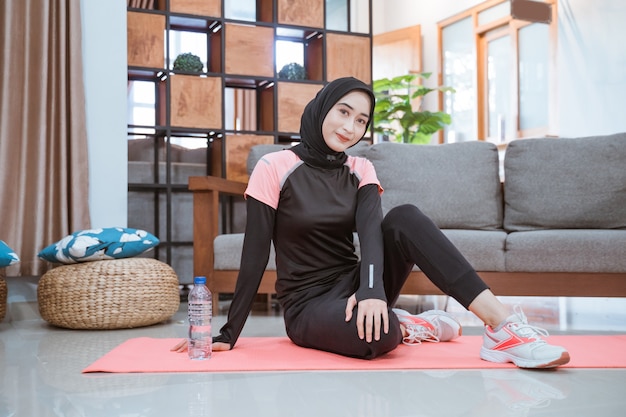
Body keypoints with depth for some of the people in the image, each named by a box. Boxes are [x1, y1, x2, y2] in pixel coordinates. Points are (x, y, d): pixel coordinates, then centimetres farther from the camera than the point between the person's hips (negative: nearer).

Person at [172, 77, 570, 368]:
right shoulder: (275, 168, -8)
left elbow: (371, 229, -14)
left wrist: (371, 289, -34)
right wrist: (228, 334, -11)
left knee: (404, 218, -26)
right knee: (380, 335, -39)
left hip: (351, 286, 4)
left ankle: (503, 328, -27)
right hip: (307, 304, -4)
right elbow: (255, 254, -9)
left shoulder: (360, 171, 5)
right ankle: (405, 326, -4)